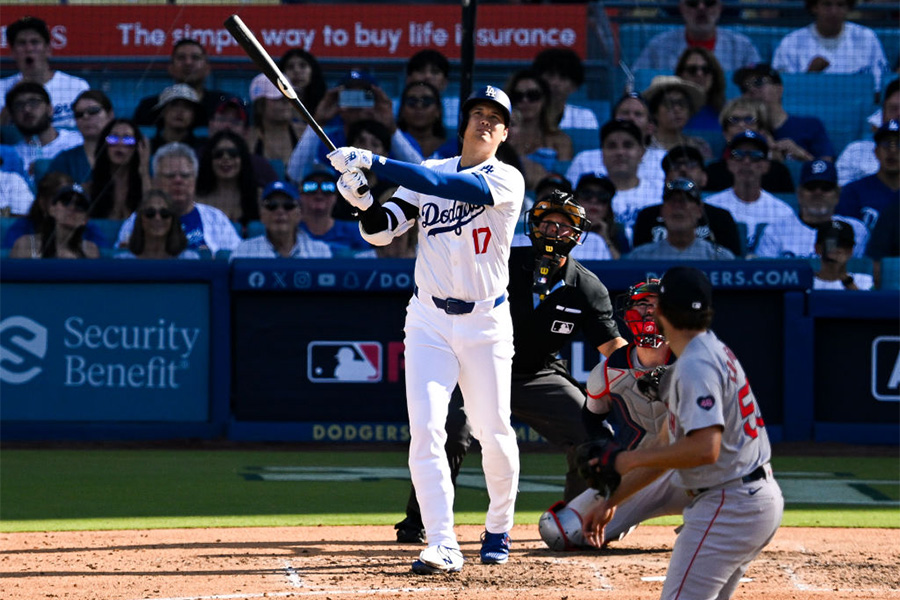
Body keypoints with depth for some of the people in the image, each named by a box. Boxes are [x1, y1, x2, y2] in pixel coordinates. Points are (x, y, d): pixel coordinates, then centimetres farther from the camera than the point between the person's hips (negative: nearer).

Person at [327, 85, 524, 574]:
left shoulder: (507, 180, -8)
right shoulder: (428, 172, 6)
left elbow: (457, 188, -27)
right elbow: (383, 229, 1)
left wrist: (375, 163, -32)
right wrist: (362, 201, -22)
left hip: (485, 322, -2)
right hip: (429, 319, 2)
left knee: (493, 434, 3)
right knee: (426, 429, -11)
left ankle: (498, 529, 28)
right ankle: (442, 546, -14)